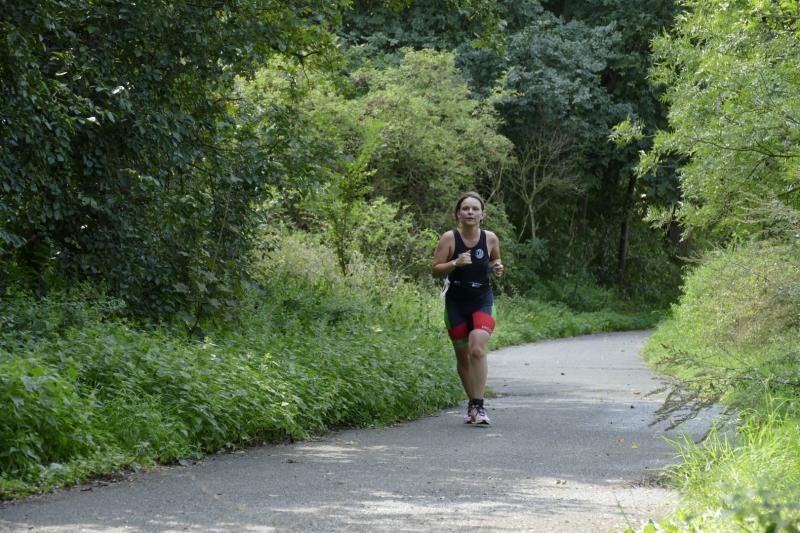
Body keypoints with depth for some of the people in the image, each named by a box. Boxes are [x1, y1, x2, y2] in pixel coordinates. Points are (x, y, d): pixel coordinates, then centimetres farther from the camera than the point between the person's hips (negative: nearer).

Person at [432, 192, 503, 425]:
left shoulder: (490, 239, -4)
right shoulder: (449, 238, -9)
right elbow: (435, 270, -6)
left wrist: (497, 268, -9)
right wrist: (455, 263, -23)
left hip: (482, 301, -1)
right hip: (456, 302, 1)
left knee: (477, 349, -19)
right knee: (463, 356, 8)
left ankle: (479, 405, -17)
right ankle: (472, 403, 25)